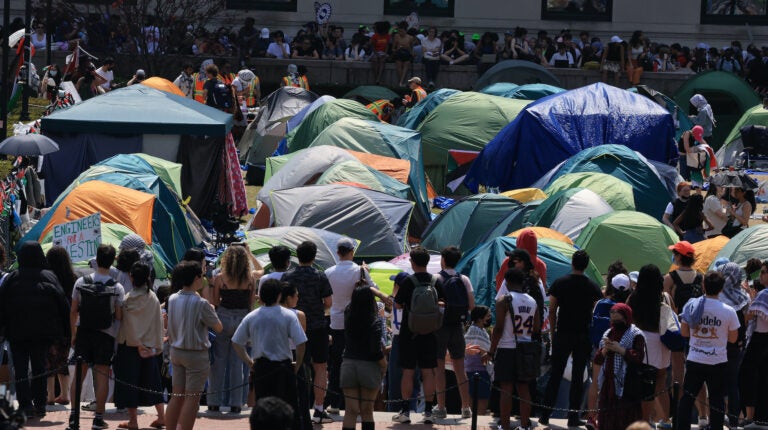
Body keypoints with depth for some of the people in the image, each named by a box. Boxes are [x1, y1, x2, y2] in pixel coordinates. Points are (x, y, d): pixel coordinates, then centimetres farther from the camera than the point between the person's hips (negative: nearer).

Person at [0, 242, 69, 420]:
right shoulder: (49, 277, -1)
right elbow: (63, 306, -1)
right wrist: (66, 331, 5)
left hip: (17, 332, -2)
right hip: (43, 332, 2)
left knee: (20, 369, 1)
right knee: (39, 368, 12)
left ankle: (25, 404, -11)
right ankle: (39, 405, 12)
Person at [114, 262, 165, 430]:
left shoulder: (128, 299, -11)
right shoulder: (153, 298, 0)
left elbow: (129, 325, -12)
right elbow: (159, 323, 3)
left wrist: (138, 344, -7)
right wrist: (157, 346, 7)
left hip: (129, 346, -4)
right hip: (149, 345, 4)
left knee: (130, 383, 2)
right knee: (151, 380, 15)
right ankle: (161, 416, 15)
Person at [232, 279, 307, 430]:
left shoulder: (251, 317, 2)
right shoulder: (288, 316, -8)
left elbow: (236, 343, 6)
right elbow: (300, 343, -13)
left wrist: (249, 361, 13)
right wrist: (297, 363, 1)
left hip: (260, 367, 3)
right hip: (283, 366, -3)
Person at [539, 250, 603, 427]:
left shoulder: (559, 283, -1)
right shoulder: (593, 287, -1)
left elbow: (552, 311, 0)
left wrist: (553, 332, 8)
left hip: (562, 334, 0)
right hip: (584, 336, 0)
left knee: (555, 375, 6)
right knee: (578, 376, 4)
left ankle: (545, 415, 4)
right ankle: (573, 416, 4)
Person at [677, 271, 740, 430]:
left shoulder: (691, 306, -5)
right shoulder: (728, 311, -10)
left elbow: (684, 332, 3)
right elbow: (733, 338, -2)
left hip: (694, 360, 2)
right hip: (718, 362, -2)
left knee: (687, 398, 9)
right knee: (717, 399, 8)